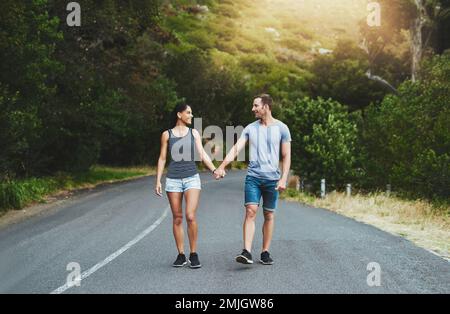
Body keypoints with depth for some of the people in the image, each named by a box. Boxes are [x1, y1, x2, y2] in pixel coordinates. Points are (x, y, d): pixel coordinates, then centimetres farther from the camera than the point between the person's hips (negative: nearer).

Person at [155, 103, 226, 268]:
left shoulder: (194, 133, 10)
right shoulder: (167, 134, 7)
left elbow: (202, 154, 3)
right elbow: (162, 158, 9)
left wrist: (214, 170, -12)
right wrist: (158, 181, 2)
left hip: (192, 177, 0)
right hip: (173, 179, 0)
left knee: (191, 217, -13)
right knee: (177, 219, 3)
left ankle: (193, 254, -1)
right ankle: (181, 255, 11)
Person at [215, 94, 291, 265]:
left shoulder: (281, 128, 2)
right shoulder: (250, 128, 7)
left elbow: (286, 156, 2)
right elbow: (236, 148, -1)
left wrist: (283, 179, -7)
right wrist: (222, 166, -15)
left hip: (272, 178, -1)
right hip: (253, 177, 1)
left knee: (269, 215, 6)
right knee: (250, 212, -11)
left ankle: (265, 252, 15)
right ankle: (247, 252, -17)